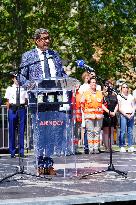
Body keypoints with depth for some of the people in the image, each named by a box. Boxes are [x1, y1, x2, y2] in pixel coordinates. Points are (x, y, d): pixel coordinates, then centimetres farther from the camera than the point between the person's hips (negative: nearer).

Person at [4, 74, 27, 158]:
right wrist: (9, 110, 0)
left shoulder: (23, 89, 10)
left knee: (21, 130, 2)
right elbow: (8, 101, 7)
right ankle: (12, 151, 8)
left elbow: (26, 100, 14)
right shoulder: (9, 89, 8)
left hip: (22, 109, 1)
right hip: (12, 109, -1)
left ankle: (21, 151, 9)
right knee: (12, 130, 1)